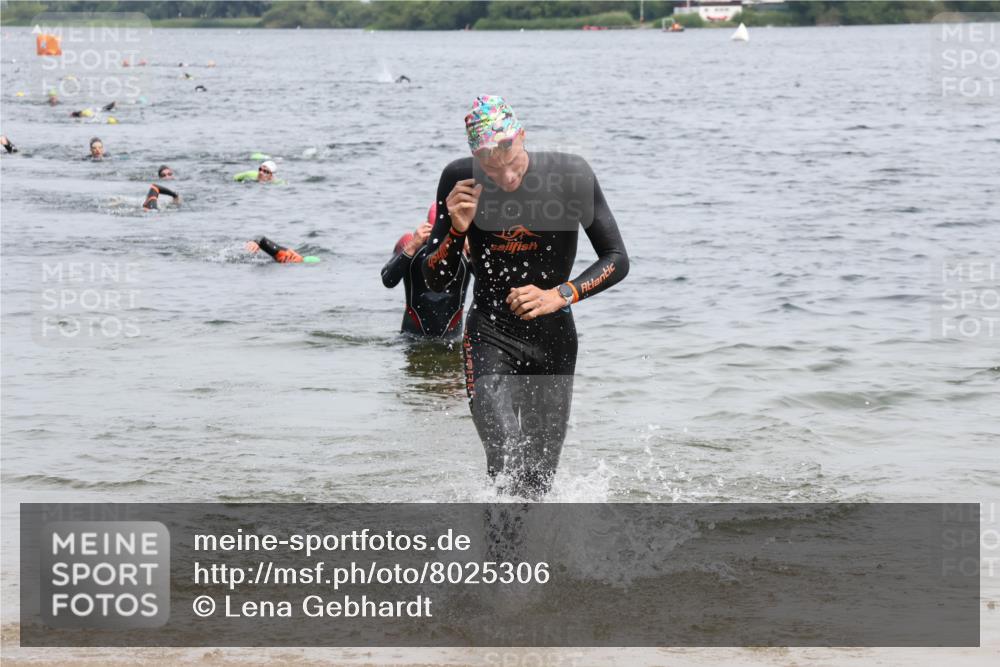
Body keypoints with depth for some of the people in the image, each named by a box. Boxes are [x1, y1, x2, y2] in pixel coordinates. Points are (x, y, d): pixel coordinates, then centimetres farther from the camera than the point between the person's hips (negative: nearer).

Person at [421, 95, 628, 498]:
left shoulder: (571, 175, -12)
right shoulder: (460, 182, -9)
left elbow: (617, 260, -7)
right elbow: (436, 281, -2)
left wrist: (560, 295, -23)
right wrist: (456, 229, -21)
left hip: (554, 340, 1)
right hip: (489, 337, -1)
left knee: (538, 480, 6)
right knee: (507, 461, -26)